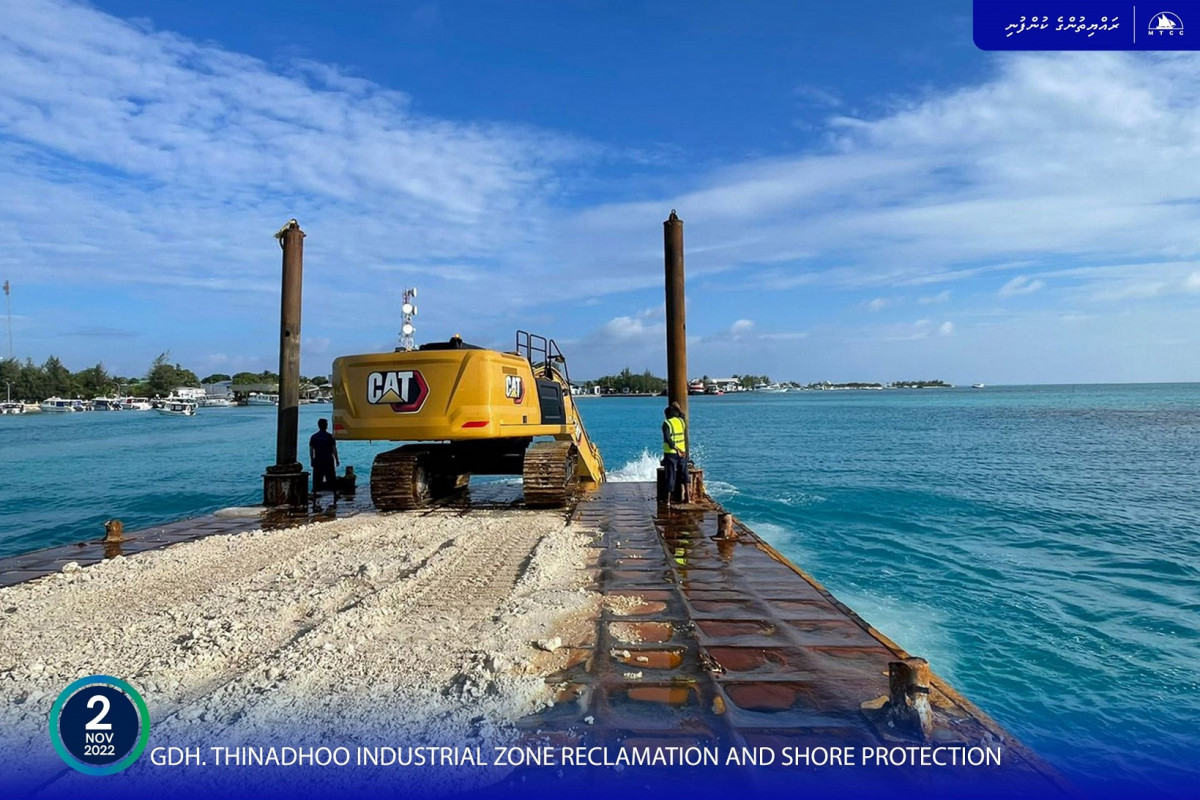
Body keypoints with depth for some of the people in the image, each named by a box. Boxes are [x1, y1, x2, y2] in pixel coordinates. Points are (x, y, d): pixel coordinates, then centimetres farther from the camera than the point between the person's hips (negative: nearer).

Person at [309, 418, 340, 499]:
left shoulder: (314, 437, 2)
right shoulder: (330, 436, -6)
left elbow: (311, 450, 4)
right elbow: (334, 449, -6)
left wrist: (311, 460, 12)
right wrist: (337, 460, 2)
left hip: (317, 461, 2)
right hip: (329, 461, -2)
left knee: (316, 480, 6)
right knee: (332, 479, 6)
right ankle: (335, 494, 9)